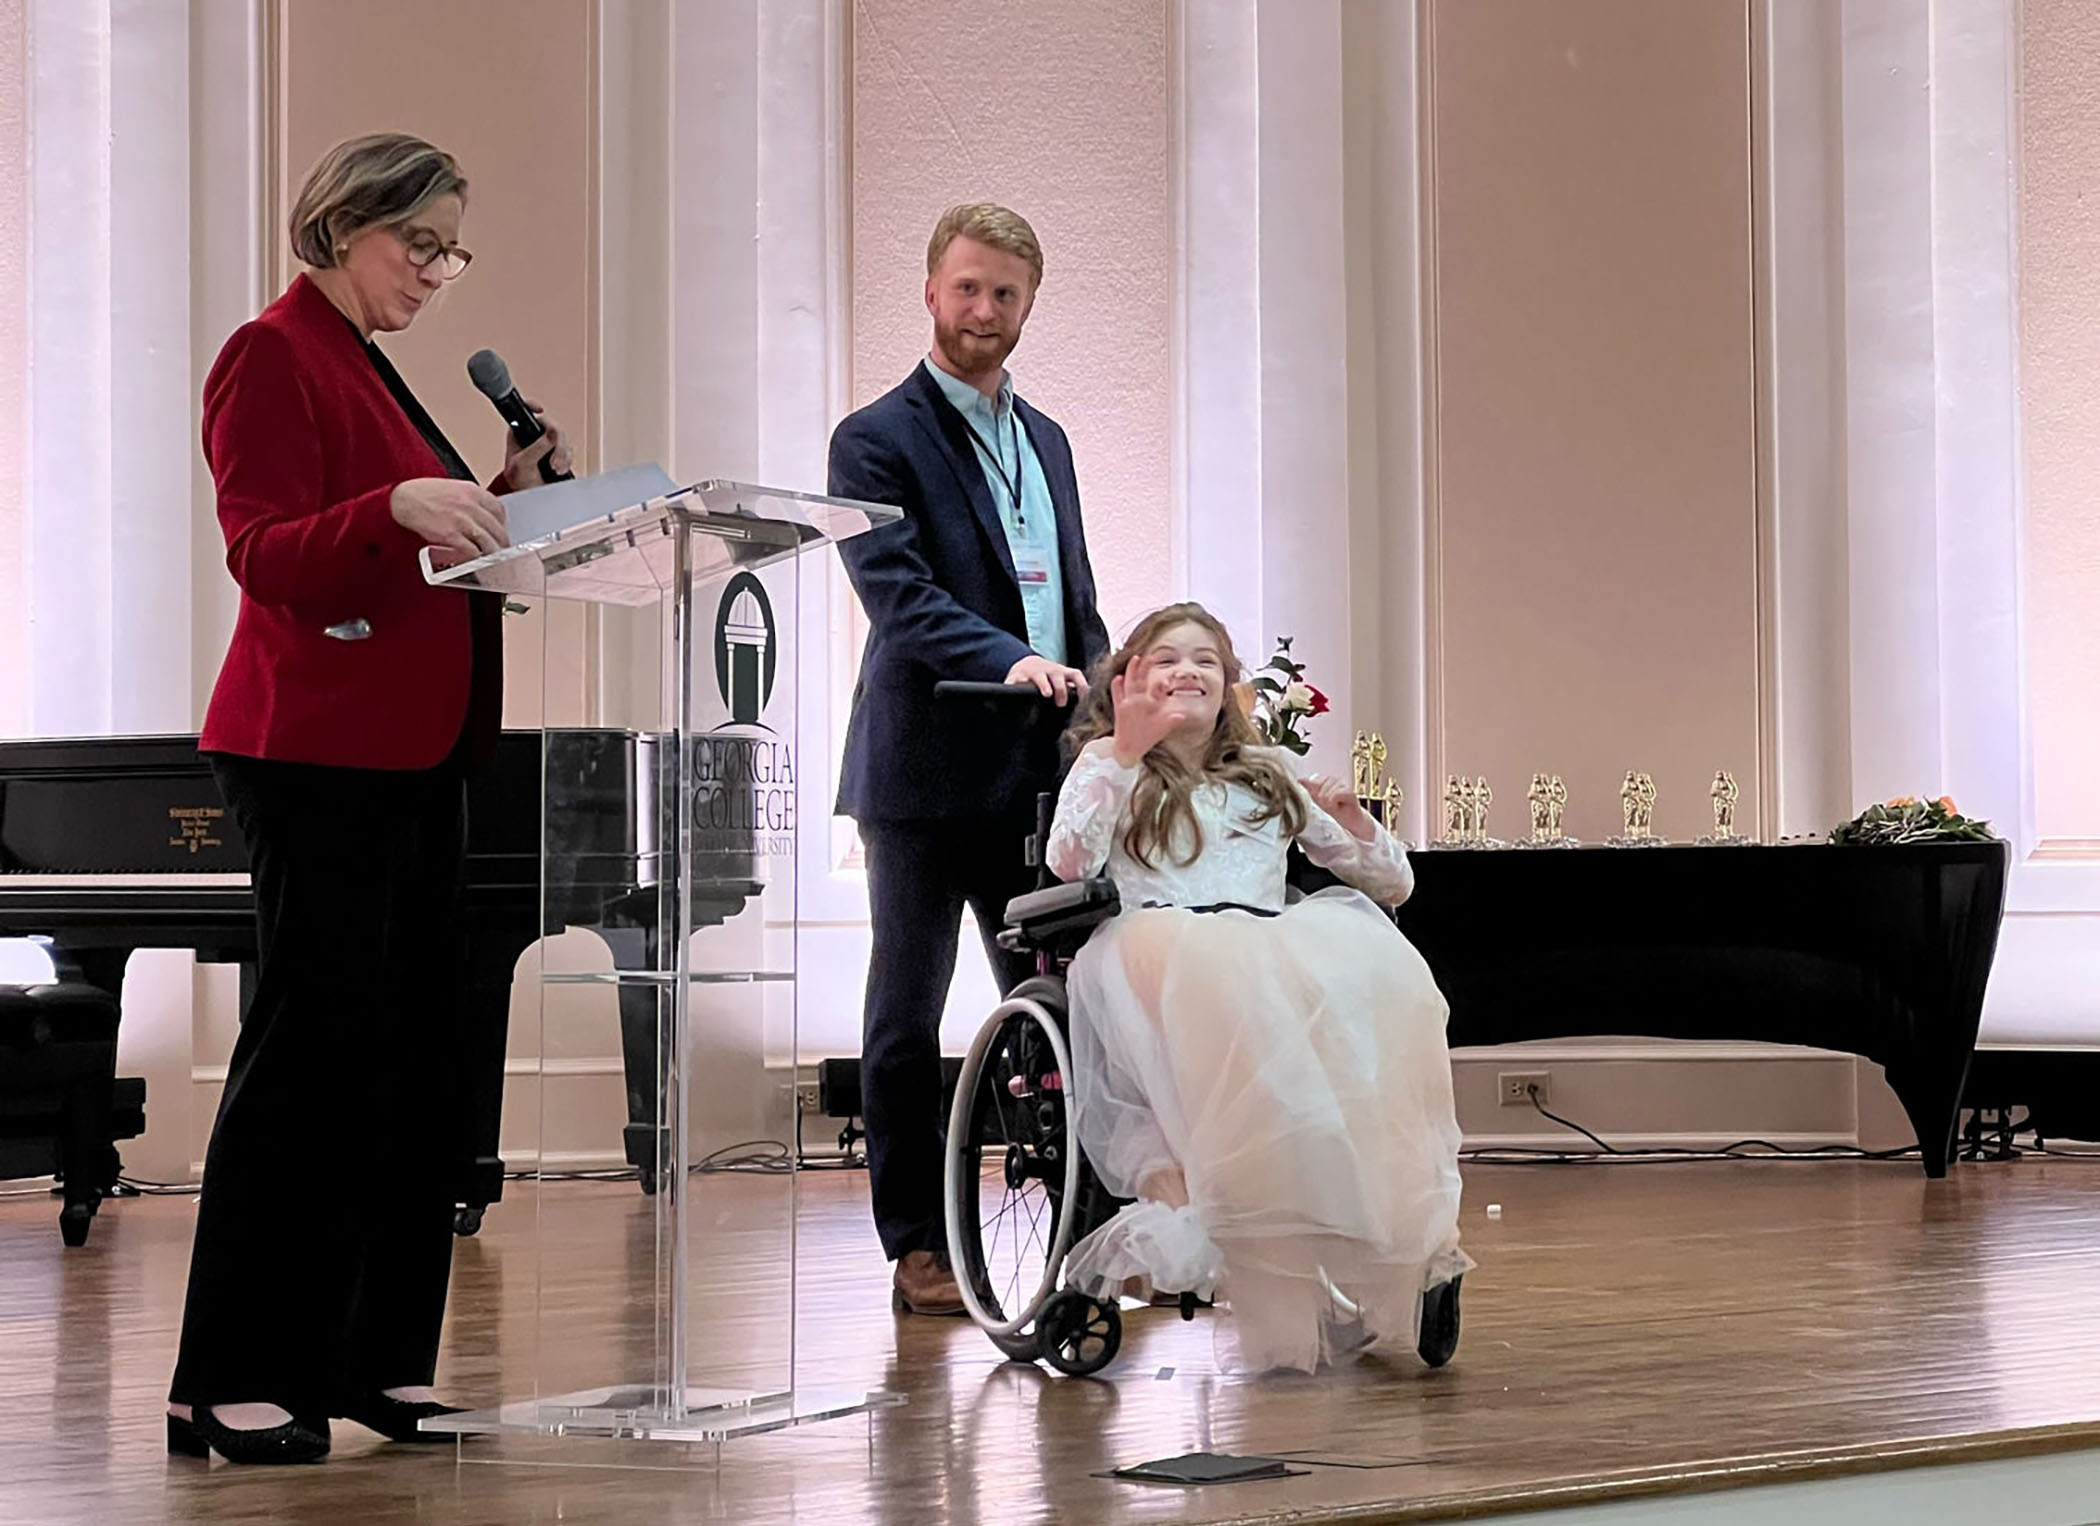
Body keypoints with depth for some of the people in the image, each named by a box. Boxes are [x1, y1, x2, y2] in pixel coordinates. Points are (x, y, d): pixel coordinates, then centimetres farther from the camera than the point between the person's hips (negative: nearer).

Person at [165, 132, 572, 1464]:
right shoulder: (273, 357, -6)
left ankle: (376, 1361, 12)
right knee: (312, 1049, -10)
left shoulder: (369, 369, 21)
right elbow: (267, 554, -17)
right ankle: (229, 1386, -5)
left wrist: (503, 498, 8)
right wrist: (398, 505, -32)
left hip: (415, 754, 9)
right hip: (318, 753, -9)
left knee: (422, 1054, 7)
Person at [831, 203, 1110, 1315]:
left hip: (1039, 775, 6)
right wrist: (1011, 660, -29)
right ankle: (917, 1250, 9)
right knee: (908, 1016, 3)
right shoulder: (878, 440, -3)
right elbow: (898, 596, -15)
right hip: (928, 772, -5)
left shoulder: (1046, 439, 18)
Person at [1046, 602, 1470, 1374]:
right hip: (1160, 944, -3)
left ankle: (1405, 1217, -36)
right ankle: (1176, 1186, -49)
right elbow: (1070, 865, 1)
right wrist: (1125, 752, -3)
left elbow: (1394, 884, 29)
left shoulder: (1271, 774, 32)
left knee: (1371, 960, -33)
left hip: (1279, 953, 3)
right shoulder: (1108, 765, 23)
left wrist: (1353, 824, 9)